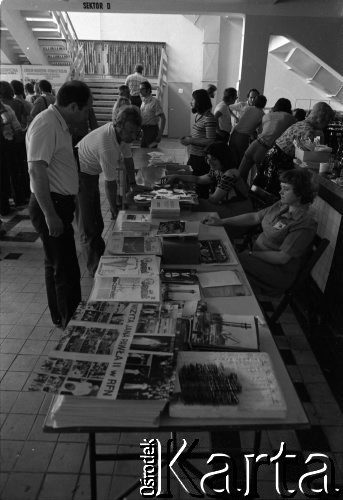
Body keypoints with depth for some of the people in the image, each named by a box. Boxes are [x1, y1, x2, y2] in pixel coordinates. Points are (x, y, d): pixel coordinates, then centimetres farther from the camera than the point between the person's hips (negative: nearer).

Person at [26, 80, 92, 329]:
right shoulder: (46, 125, -17)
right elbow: (36, 171, -24)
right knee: (67, 270, -3)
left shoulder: (61, 124, 14)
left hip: (60, 203, 10)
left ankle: (62, 319, 34)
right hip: (50, 205, -10)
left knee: (57, 265, 19)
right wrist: (49, 214, -26)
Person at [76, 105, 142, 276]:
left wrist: (132, 184, 11)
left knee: (97, 222, 16)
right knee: (87, 227, -3)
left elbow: (128, 158, 10)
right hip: (79, 174, -9)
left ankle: (102, 257, 30)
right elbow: (110, 183, -28)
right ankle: (95, 270, 6)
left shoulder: (122, 132, -7)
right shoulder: (107, 145, -35)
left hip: (91, 174, 9)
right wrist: (115, 209, -18)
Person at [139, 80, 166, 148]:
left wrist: (160, 134, -22)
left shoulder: (155, 102, -11)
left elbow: (162, 118, -16)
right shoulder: (143, 102, 12)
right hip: (143, 130, 7)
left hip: (151, 129, -7)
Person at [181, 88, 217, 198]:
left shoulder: (209, 119, -18)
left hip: (202, 159, -9)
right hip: (193, 156, 10)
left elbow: (211, 141, -22)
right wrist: (189, 138, 5)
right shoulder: (198, 115, 12)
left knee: (201, 186, -1)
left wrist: (191, 141, -19)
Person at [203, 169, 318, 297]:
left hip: (278, 272, -7)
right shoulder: (281, 206, 3)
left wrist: (252, 254, -17)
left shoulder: (304, 224, -21)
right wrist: (222, 221, 2)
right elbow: (254, 217, 8)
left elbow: (282, 258, -22)